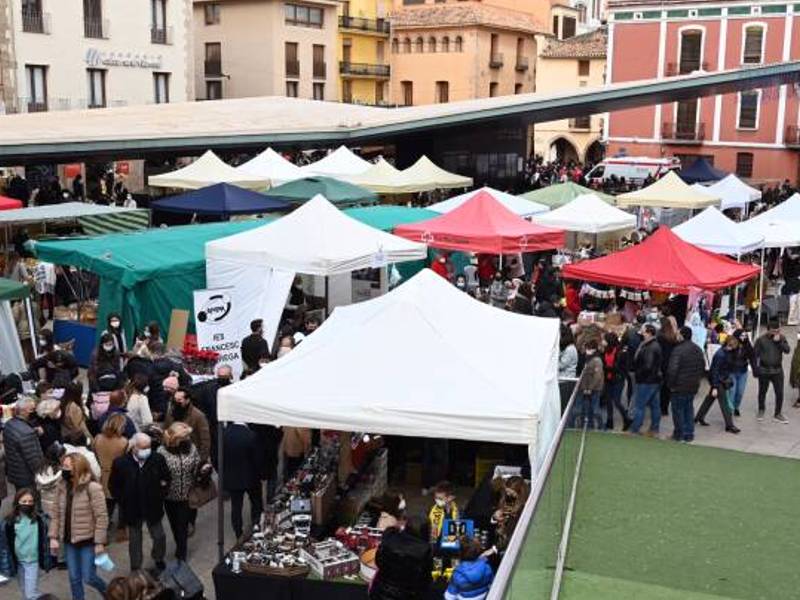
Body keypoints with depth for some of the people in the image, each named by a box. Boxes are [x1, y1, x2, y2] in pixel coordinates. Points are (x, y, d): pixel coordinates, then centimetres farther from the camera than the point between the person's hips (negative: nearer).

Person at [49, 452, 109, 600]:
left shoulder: (92, 488, -18)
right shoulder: (63, 487, 2)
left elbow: (102, 517, -17)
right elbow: (57, 514, 8)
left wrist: (99, 542, -17)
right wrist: (53, 537, 3)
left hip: (88, 541, -6)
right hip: (69, 540, 6)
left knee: (88, 578, 0)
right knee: (74, 578, 13)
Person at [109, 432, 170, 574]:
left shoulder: (158, 459, -12)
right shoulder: (120, 463, -16)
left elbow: (167, 479, 4)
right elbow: (113, 486, -2)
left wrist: (160, 495, -2)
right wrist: (124, 501, -5)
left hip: (153, 508, 1)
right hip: (132, 510, -1)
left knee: (159, 536, 13)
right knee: (134, 540, 14)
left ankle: (158, 558, 42)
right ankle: (135, 568, 32)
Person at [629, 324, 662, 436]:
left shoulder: (650, 348, -22)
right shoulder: (655, 345, 11)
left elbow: (647, 366, -24)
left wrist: (638, 373, -11)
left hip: (646, 381, -10)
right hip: (655, 379, 10)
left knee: (639, 405, -3)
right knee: (654, 405, 14)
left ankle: (634, 430, 3)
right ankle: (654, 429, 22)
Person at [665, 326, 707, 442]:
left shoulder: (678, 350, -20)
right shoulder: (698, 349, 6)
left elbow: (672, 369, -23)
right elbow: (703, 366, 15)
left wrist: (671, 384, -11)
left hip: (680, 386, -7)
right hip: (693, 386, 7)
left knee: (678, 409, 5)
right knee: (689, 408, 16)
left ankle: (679, 434, 11)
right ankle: (689, 434, 20)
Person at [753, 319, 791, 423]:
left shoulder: (781, 338, 0)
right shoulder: (761, 340, -7)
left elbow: (787, 350, -11)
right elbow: (755, 354, -4)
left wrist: (779, 341, -23)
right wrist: (755, 369, -7)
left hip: (777, 370, 1)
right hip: (764, 370, -1)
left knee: (779, 393, 0)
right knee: (762, 392, 13)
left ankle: (778, 414, 12)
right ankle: (761, 411, 34)